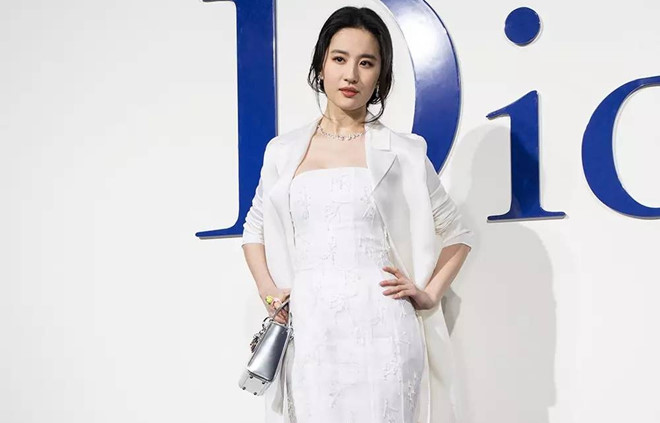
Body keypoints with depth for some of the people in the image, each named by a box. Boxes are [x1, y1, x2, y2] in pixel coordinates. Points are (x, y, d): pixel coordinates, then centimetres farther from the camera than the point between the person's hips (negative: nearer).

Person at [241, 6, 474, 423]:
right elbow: (255, 228, 23)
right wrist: (267, 290, 8)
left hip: (380, 329, -2)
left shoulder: (402, 152, 4)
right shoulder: (283, 151, 9)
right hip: (309, 333, 2)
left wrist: (429, 294, 1)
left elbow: (458, 233, 13)